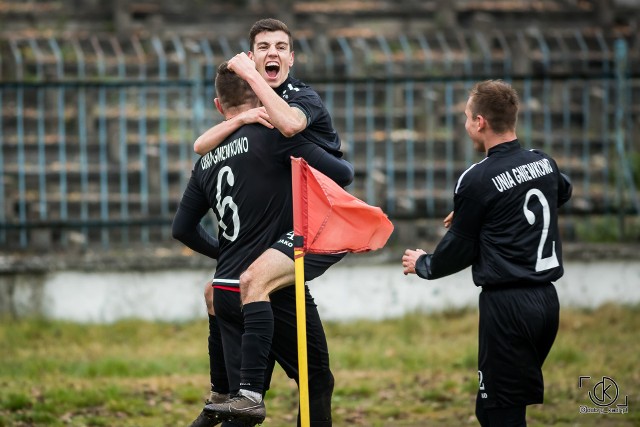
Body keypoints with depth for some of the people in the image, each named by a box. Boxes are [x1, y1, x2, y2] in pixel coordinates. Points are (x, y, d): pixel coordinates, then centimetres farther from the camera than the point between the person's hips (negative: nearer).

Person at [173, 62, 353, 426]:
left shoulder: (208, 160, 11)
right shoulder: (271, 136, -10)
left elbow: (183, 228, 20)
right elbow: (339, 174, -12)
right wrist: (347, 166, 12)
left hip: (227, 292, 6)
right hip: (275, 293, -6)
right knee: (318, 382, 9)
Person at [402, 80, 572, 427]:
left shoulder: (476, 181, -13)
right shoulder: (544, 163, 8)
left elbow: (459, 251, -3)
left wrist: (423, 265, 19)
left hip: (508, 306, -7)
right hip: (547, 299, 7)